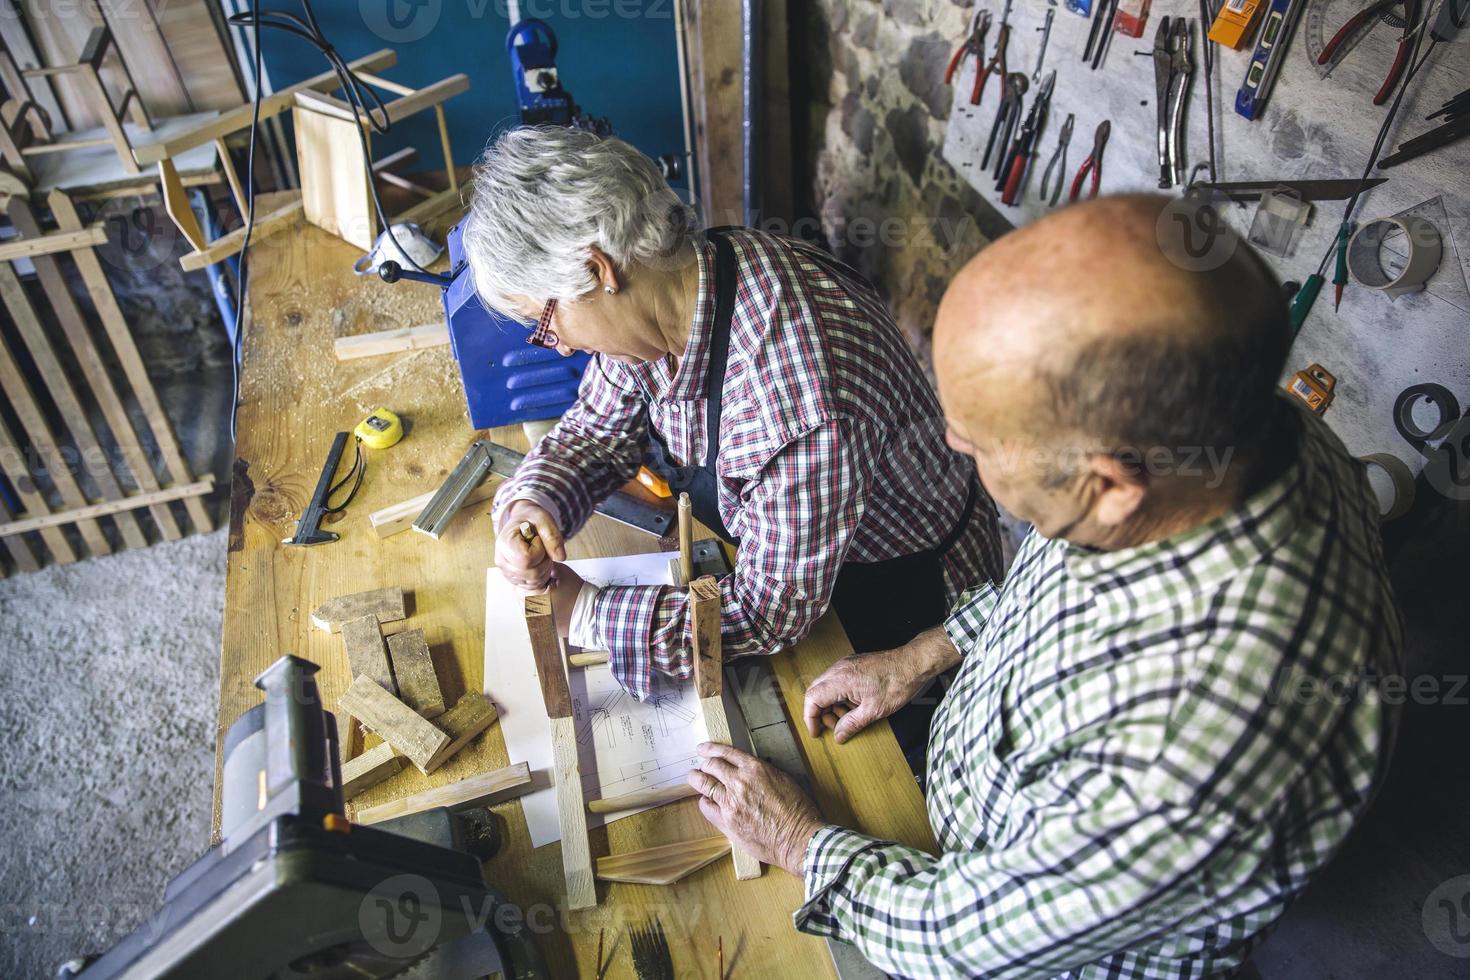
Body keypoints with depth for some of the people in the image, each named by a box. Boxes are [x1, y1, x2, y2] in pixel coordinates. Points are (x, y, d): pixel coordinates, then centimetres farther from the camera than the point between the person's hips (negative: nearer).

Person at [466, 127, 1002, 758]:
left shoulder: (794, 394, -42)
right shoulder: (655, 301, -16)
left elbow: (773, 610, -32)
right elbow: (600, 426, 2)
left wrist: (584, 612, -25)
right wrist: (532, 500, -20)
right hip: (774, 554, 7)